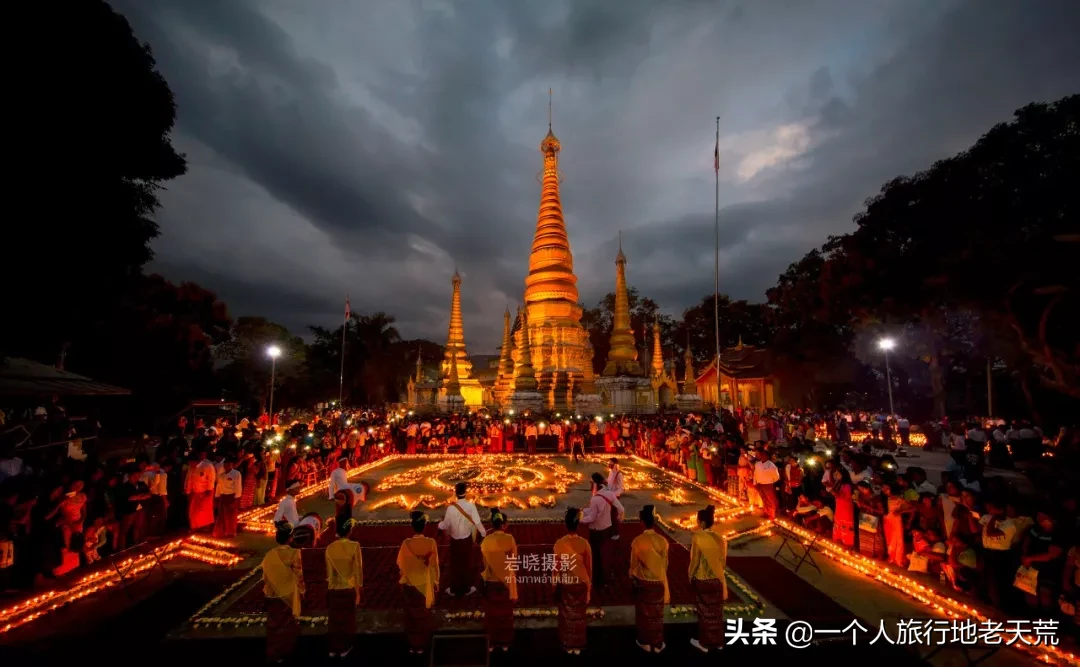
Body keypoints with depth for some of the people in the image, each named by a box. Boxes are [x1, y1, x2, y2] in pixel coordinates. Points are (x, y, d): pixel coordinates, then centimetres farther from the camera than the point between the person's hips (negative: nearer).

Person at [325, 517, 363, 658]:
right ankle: (344, 648, 25)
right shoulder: (354, 546, -17)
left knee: (334, 619, 18)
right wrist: (358, 591, 0)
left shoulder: (330, 548, -7)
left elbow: (328, 571, 3)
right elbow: (357, 570, -11)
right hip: (349, 589, -3)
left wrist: (331, 583, 17)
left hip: (333, 590, 3)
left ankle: (333, 648, 28)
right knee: (347, 618, 14)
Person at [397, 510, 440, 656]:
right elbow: (434, 565, -10)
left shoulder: (407, 543, -18)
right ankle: (421, 645, 29)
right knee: (424, 614, 18)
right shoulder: (431, 543, -19)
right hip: (426, 584, 0)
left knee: (411, 615, 19)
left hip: (410, 584, 0)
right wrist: (436, 582, 5)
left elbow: (401, 565, -8)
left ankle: (412, 645, 29)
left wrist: (402, 581, 9)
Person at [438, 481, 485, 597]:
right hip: (467, 539, 0)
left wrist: (440, 524, 13)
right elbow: (477, 523, -20)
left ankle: (454, 589, 32)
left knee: (455, 564, 19)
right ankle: (467, 588, 32)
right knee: (467, 563, 18)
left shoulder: (451, 507, -20)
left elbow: (446, 525, -10)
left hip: (454, 540, 0)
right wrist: (484, 534, -4)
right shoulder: (471, 506, -21)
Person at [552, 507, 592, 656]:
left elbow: (556, 567, -9)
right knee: (579, 615, 19)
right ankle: (577, 646, 31)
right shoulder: (584, 543, -18)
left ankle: (568, 645, 32)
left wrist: (555, 584, 5)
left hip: (564, 584, 0)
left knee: (566, 614, 19)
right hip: (580, 584, 0)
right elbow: (589, 567, -9)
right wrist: (589, 586, 6)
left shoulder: (559, 543, -18)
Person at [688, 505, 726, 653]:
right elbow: (723, 561, 4)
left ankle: (705, 643, 26)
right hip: (717, 580, 5)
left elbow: (694, 561, -14)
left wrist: (691, 576, 1)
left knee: (705, 612, 12)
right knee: (716, 611, 20)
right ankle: (718, 642, 34)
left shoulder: (698, 538, -22)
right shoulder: (720, 539, -5)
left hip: (702, 581, -5)